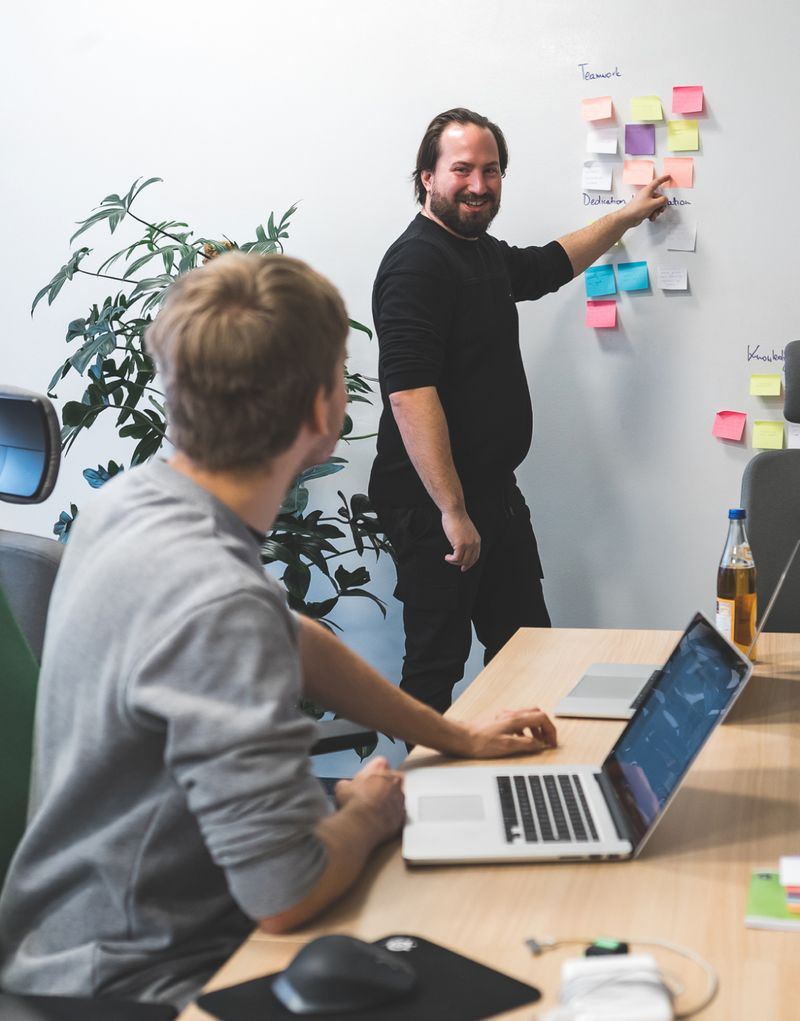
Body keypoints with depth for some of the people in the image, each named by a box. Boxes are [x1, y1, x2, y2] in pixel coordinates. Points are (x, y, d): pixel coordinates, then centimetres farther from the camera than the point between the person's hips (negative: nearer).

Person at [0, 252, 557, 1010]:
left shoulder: (132, 499, -3)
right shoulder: (218, 604, -34)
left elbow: (295, 644, 11)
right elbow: (288, 894, -32)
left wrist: (457, 738, 16)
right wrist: (369, 814, -10)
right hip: (143, 981, -8)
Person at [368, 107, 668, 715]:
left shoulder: (487, 253, 13)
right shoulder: (417, 263, -17)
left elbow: (551, 264, 37)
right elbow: (409, 393, -26)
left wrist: (629, 215, 45)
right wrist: (453, 511, -27)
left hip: (496, 493, 10)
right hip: (434, 506, -10)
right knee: (437, 663, 0)